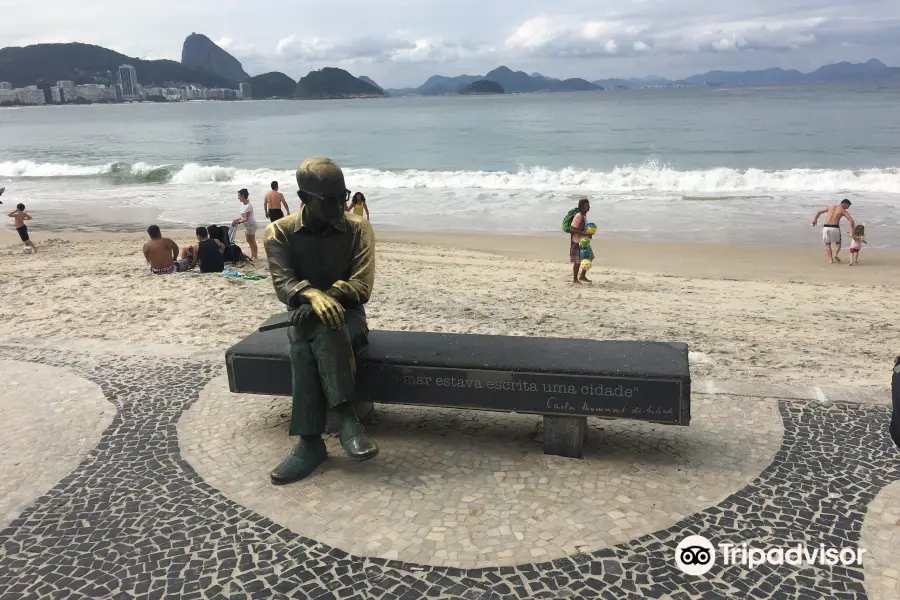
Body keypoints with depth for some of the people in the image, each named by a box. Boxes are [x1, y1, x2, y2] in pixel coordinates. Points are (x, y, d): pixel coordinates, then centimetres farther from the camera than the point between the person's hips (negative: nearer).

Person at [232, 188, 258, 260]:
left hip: (251, 224, -10)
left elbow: (246, 219, -23)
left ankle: (254, 256, 13)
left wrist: (238, 222, -22)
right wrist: (237, 220, 2)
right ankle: (252, 255, 29)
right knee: (249, 241, 18)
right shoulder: (244, 204, 4)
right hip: (247, 225, 10)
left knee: (252, 241, 2)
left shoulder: (248, 206, -24)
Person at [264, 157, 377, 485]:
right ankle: (347, 418, -36)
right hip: (305, 318, 1)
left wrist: (328, 297, -29)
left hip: (348, 318, -1)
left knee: (305, 347, -34)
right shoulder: (279, 232, -1)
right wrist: (312, 295, -36)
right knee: (304, 343, -36)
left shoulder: (358, 229, -3)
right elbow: (282, 284, -13)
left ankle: (311, 442, -34)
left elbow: (362, 286, -11)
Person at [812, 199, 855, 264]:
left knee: (828, 244, 15)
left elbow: (819, 212, 21)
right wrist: (853, 231, 3)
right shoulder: (843, 211, 5)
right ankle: (835, 254, -8)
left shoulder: (830, 207, 16)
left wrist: (815, 219, 37)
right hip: (835, 228, -2)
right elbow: (851, 220, -5)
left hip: (826, 227, 3)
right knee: (838, 243, 18)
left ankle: (830, 259, 1)